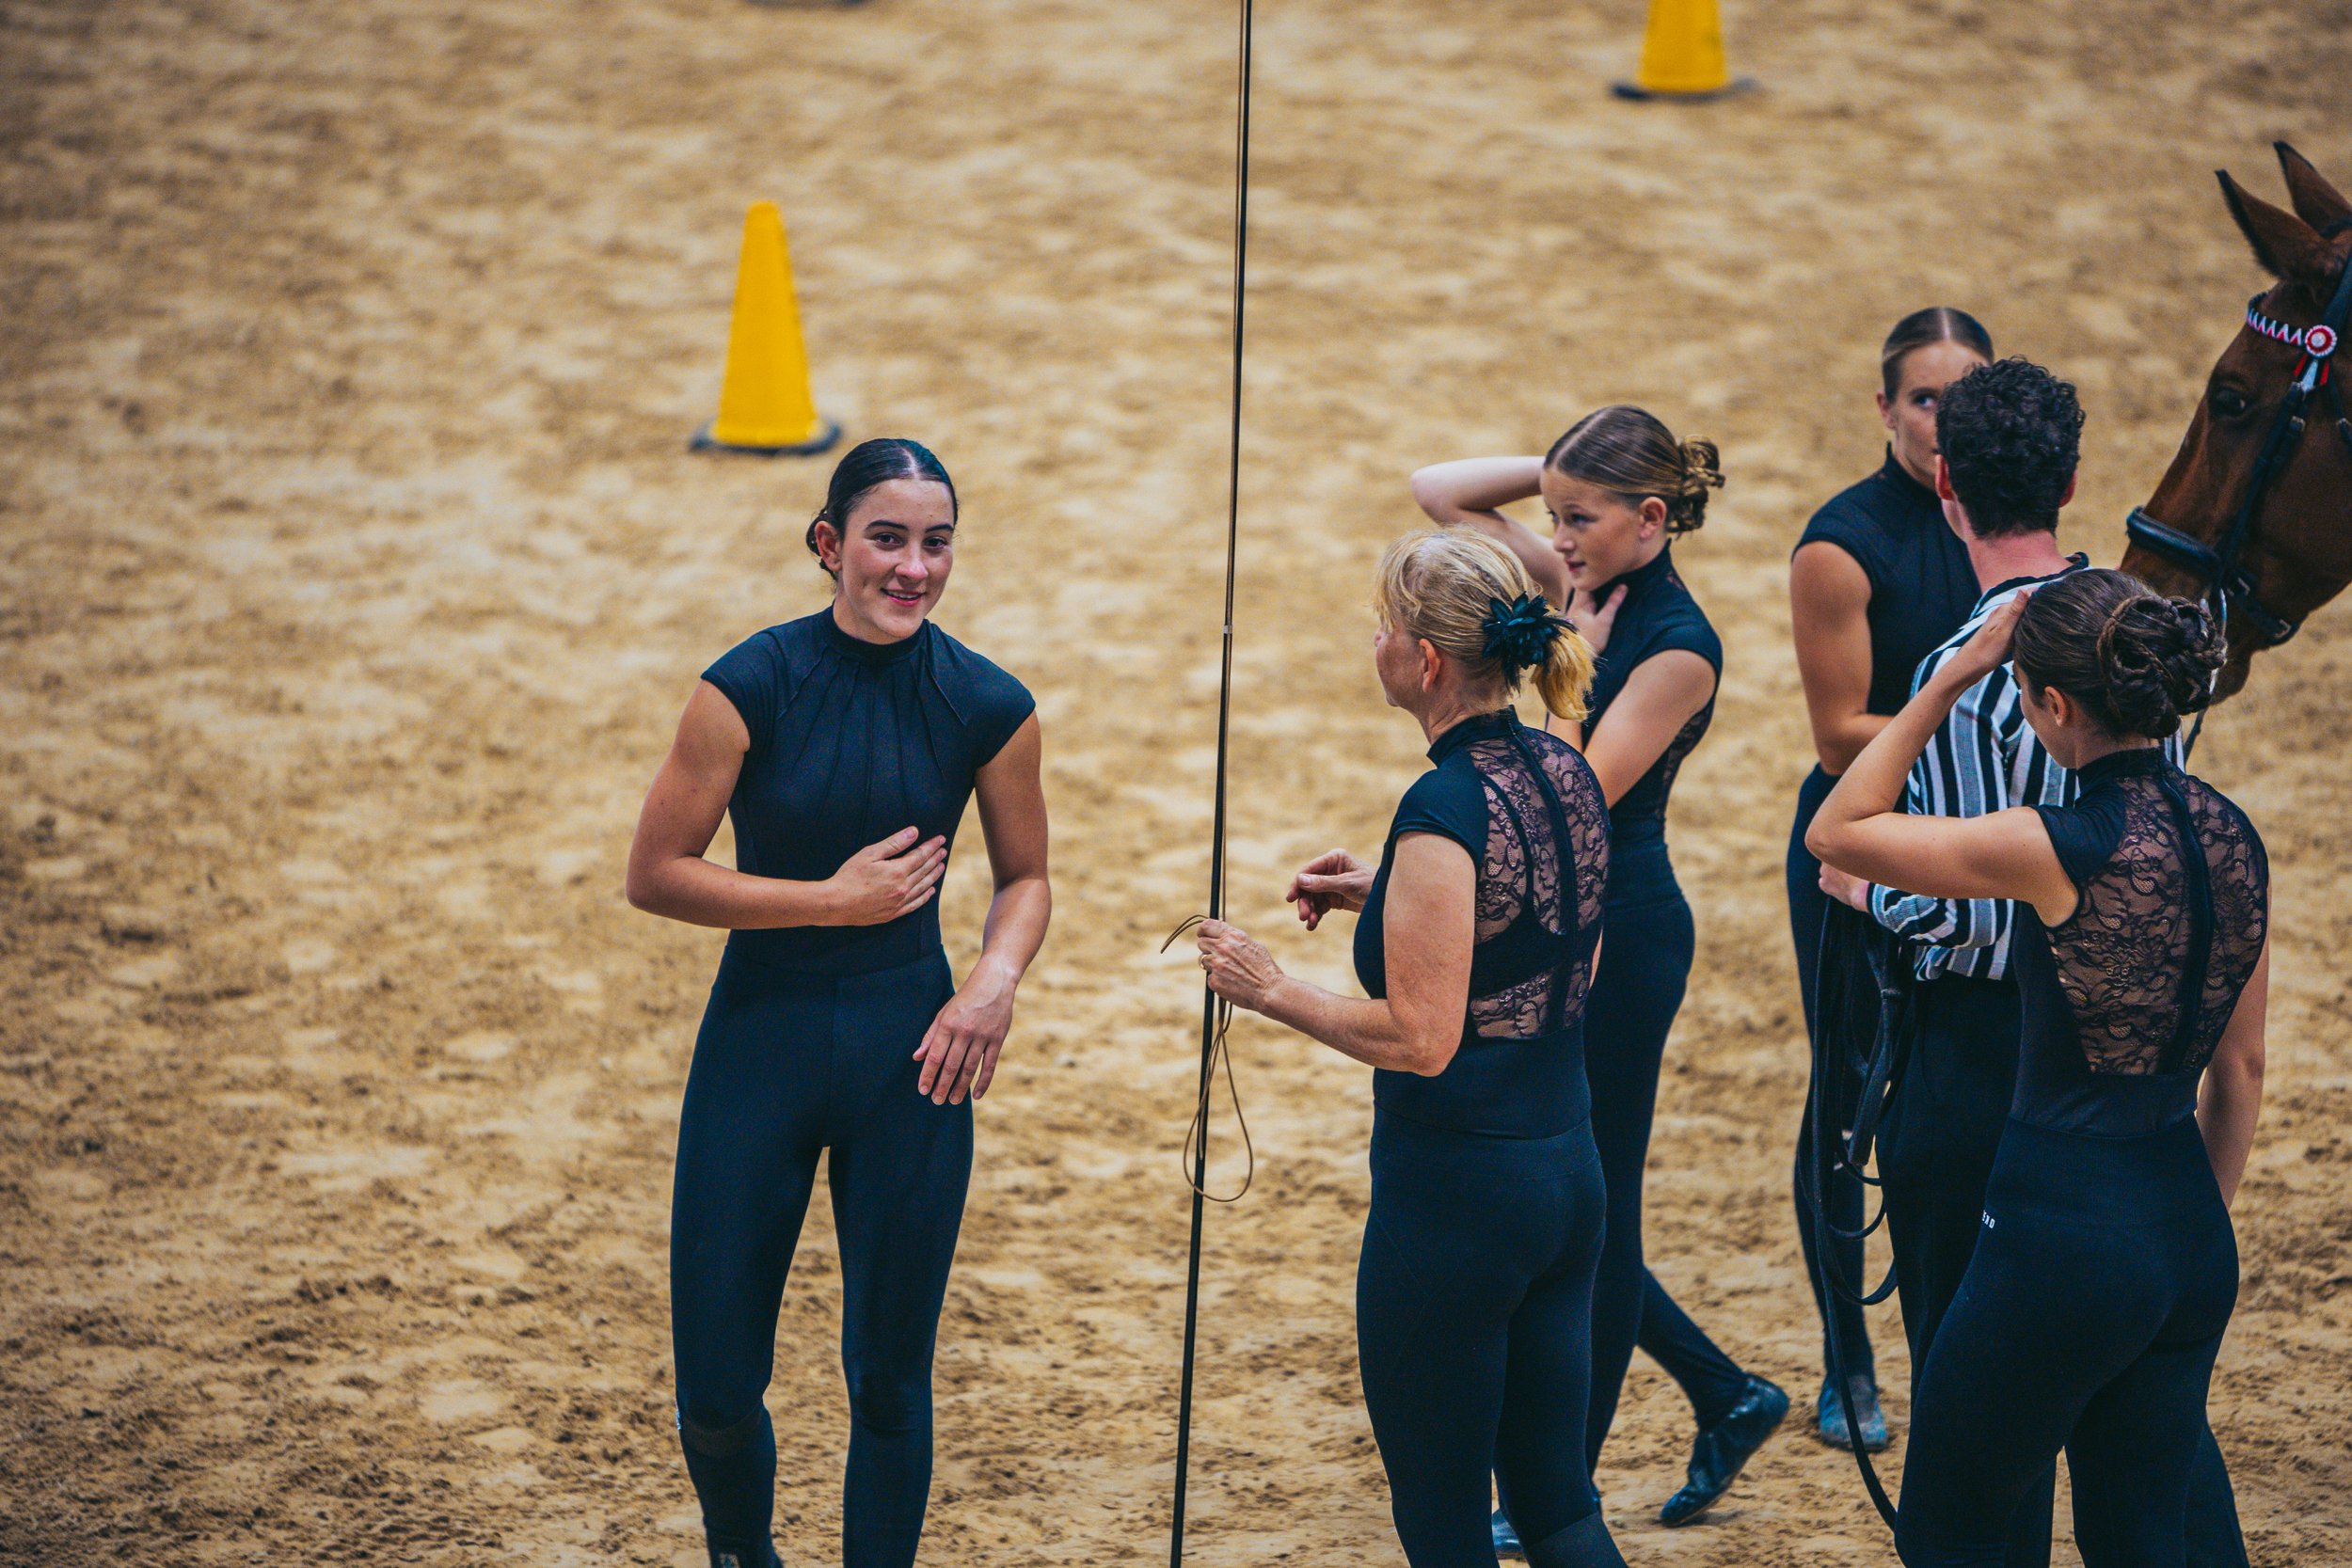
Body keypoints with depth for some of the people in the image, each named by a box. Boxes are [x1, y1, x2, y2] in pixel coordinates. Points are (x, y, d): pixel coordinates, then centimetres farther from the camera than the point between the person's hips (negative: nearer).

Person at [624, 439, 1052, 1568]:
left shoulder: (989, 709, -3)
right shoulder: (752, 687, -11)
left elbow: (1025, 878, 11)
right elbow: (654, 876, -7)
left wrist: (996, 979, -9)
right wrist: (831, 899, -13)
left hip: (910, 1052, 1)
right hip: (761, 1042, -1)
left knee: (889, 1376, 8)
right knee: (716, 1384, 4)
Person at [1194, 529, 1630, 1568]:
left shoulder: (1447, 806, -20)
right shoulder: (1565, 773, 5)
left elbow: (1422, 1038, -22)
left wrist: (1269, 990, -11)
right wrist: (1385, 895, 15)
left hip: (1453, 1191, -8)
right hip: (1568, 1176, 8)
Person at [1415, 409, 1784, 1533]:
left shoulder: (1678, 644, -16)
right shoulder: (1586, 589, 6)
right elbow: (1435, 492, 8)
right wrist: (1568, 467, 0)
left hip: (1622, 938, -9)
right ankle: (1727, 1398, 28)